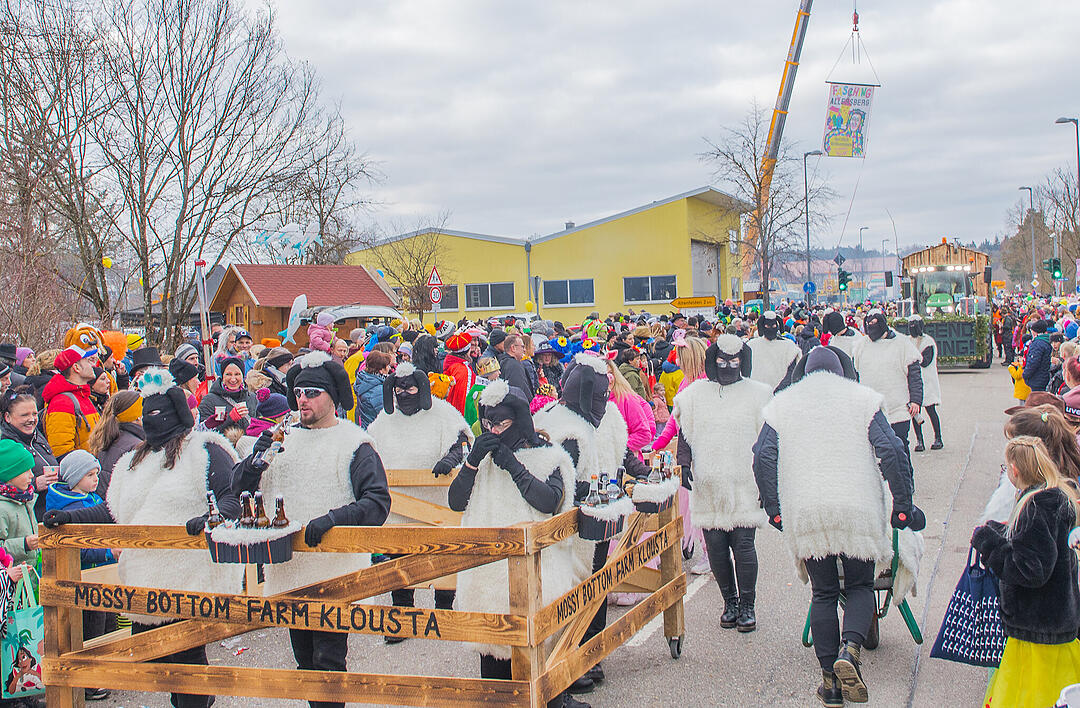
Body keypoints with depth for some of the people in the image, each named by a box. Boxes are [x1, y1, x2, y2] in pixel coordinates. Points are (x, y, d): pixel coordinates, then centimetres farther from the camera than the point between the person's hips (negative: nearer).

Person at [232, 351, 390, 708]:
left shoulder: (353, 442, -4)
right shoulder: (285, 439, 13)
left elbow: (378, 501, -14)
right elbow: (240, 486, 12)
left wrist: (333, 518, -29)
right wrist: (256, 458, -8)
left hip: (334, 573, -6)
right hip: (289, 570, 6)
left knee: (327, 661, -7)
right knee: (304, 658, 15)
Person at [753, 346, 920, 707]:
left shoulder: (781, 405, 11)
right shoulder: (861, 399, 6)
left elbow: (763, 457, 3)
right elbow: (891, 452, -3)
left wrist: (774, 510, 9)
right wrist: (903, 507, 1)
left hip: (804, 514, 2)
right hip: (857, 510, -1)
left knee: (823, 593, 11)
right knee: (860, 585, 13)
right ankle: (849, 649, -14)